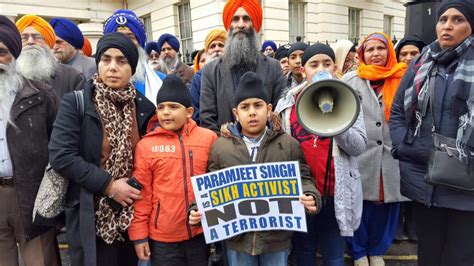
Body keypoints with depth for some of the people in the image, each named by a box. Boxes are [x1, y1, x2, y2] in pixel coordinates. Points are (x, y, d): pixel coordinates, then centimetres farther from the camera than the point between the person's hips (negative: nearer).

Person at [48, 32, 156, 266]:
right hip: (91, 217, -3)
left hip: (134, 215, 4)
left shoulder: (144, 107, 3)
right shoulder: (75, 103, -7)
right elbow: (60, 156, -16)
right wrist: (108, 185, -17)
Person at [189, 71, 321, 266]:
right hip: (238, 238, 1)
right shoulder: (220, 147, -1)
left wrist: (310, 196, -17)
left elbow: (303, 179, 2)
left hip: (276, 237, 0)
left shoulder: (288, 144, -2)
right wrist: (199, 209, -10)